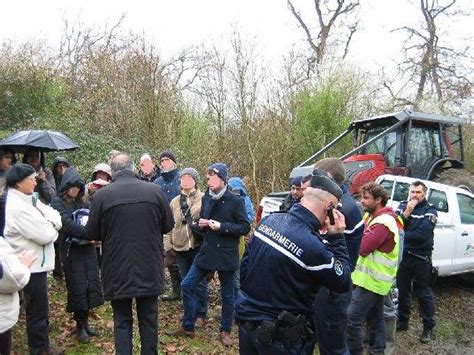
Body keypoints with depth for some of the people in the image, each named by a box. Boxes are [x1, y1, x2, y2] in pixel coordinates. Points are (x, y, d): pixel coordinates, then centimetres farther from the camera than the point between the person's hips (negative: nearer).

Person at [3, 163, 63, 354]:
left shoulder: (28, 200, 6)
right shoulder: (19, 208, -24)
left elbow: (55, 216, 4)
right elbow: (46, 236, -26)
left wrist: (50, 223, -16)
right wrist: (51, 226, -6)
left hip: (37, 263, 10)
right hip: (33, 266, -10)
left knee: (39, 309, 23)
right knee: (37, 311, 5)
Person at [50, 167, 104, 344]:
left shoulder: (83, 202, 12)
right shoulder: (58, 202, -5)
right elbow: (67, 224, -18)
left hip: (88, 248, 5)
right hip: (72, 251, -5)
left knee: (91, 285, 8)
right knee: (78, 288, 2)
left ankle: (85, 321, 24)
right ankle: (80, 326, 18)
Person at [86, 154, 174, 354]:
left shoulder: (101, 195, -10)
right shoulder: (155, 191, -6)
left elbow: (91, 234, -2)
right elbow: (168, 225, 4)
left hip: (118, 272, -1)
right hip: (149, 270, 1)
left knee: (122, 321, 14)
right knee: (149, 319, 16)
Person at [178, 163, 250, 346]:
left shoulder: (235, 201, -12)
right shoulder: (206, 198, 5)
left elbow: (245, 227, -12)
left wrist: (221, 226, -21)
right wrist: (201, 224, -6)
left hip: (226, 255, -5)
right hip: (206, 252, 5)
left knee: (227, 295, 9)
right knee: (187, 285, 5)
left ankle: (225, 331, 30)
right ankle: (188, 326, 22)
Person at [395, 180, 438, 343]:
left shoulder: (430, 210, -6)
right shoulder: (403, 206, 6)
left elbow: (423, 234, -20)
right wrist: (406, 213, -19)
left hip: (421, 258, -4)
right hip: (403, 255, 4)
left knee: (424, 293, 6)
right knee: (402, 290, 13)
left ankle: (428, 327, 18)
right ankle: (402, 321, 29)